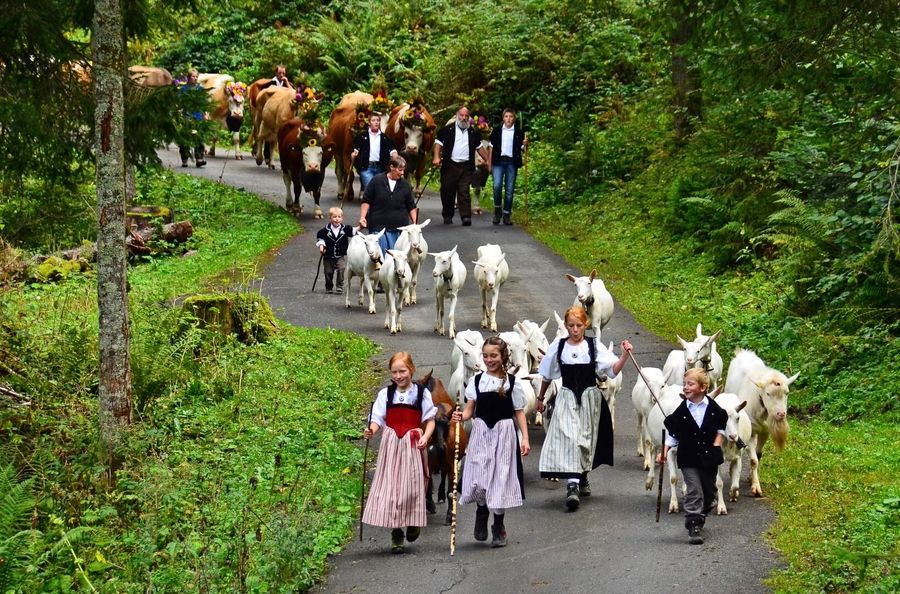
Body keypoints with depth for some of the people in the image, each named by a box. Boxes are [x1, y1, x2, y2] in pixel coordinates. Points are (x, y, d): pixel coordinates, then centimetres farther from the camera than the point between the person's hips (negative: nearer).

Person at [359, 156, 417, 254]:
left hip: (400, 228, 3)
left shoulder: (405, 185, 9)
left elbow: (411, 207, 14)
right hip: (378, 227, -3)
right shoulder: (377, 181, 0)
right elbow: (366, 201, 4)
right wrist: (362, 217, -7)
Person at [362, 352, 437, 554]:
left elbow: (430, 420, 4)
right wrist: (371, 430, -19)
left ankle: (413, 523, 24)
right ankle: (396, 534, 3)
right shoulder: (386, 394, 6)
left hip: (413, 445, -1)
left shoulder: (422, 393, 2)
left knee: (412, 485, -2)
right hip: (391, 445, 1)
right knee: (390, 486, -3)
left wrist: (425, 437, -13)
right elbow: (378, 418, 2)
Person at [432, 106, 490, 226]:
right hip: (449, 165, -1)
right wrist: (437, 157, -14)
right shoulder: (448, 129, 5)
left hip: (466, 167, 1)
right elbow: (438, 142, 0)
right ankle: (447, 216, 17)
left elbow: (479, 147, 25)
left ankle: (466, 216, -13)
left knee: (464, 192, -8)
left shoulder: (472, 132, 16)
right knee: (447, 192, 4)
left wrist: (488, 160, 20)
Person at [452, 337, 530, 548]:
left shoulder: (513, 382, 0)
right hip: (481, 432, 1)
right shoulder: (477, 381, 4)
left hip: (504, 433, -1)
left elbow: (519, 412, 3)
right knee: (478, 478, -7)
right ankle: (481, 512, 23)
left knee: (500, 478, 2)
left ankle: (498, 526, 16)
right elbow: (470, 409, 5)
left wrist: (525, 437, -4)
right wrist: (461, 416, -17)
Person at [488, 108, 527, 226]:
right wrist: (490, 164, 8)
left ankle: (507, 215, 9)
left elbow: (522, 150, 9)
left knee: (509, 190, 1)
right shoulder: (497, 130, 8)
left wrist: (525, 145, -13)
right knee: (497, 186, -16)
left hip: (512, 163, 0)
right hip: (498, 161, 0)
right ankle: (497, 209, 2)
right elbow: (492, 147, 11)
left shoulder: (519, 132, 7)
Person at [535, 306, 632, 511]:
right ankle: (573, 486, -24)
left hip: (590, 397, 1)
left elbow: (613, 370, -10)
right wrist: (540, 398, 19)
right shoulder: (558, 346, 1)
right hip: (567, 398, -1)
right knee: (568, 438, -16)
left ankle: (582, 478, 34)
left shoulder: (594, 346, -3)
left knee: (586, 440, 10)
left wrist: (625, 355, -26)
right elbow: (547, 375, 13)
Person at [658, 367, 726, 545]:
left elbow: (721, 427, 11)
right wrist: (664, 451, -8)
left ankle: (699, 516, 38)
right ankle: (693, 527, -12)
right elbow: (672, 434, 2)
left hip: (709, 457, 2)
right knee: (694, 491, -11)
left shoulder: (713, 408, -2)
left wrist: (717, 444, -2)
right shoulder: (681, 411, -4)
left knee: (709, 492, 13)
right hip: (689, 458, -2)